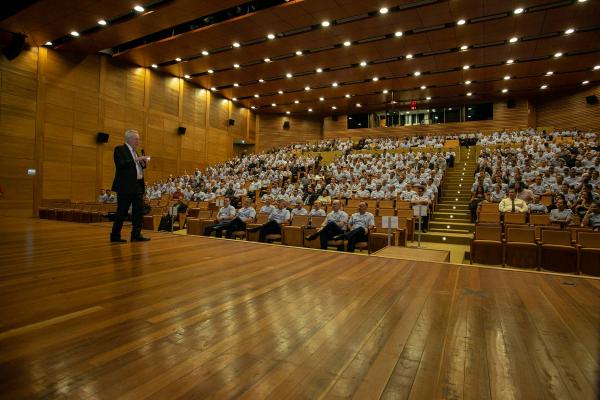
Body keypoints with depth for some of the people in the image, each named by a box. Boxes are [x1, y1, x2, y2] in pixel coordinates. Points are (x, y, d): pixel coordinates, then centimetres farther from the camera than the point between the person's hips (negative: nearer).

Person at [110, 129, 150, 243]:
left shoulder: (134, 152, 20)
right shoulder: (119, 149, -3)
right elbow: (120, 164, -18)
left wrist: (143, 164, 4)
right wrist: (136, 160, -19)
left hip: (138, 185, 8)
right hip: (125, 186, -8)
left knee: (139, 210, 4)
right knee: (122, 212, -1)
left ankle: (136, 235, 9)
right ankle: (115, 236, 10)